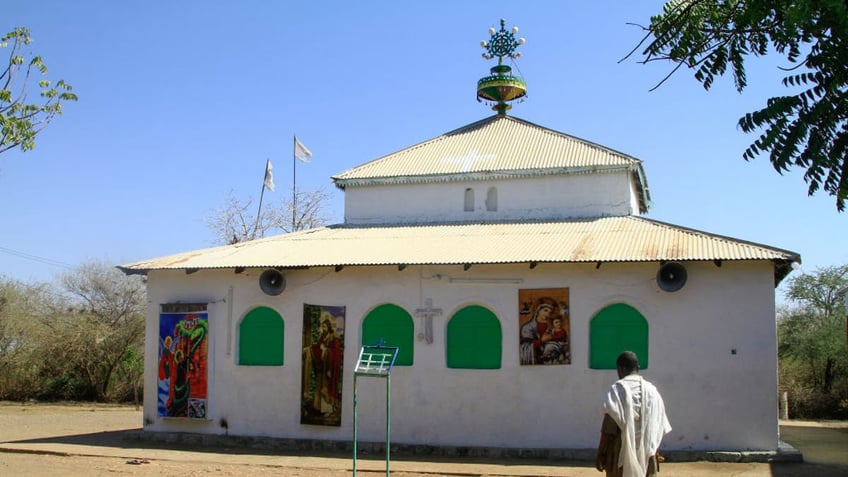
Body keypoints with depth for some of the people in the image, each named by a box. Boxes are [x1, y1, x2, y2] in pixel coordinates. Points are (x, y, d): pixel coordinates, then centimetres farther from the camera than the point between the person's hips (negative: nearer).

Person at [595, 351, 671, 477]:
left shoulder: (617, 390, -9)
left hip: (622, 454, -4)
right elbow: (660, 427, 5)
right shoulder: (651, 390, 3)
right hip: (647, 456, 4)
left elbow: (608, 427, -13)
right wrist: (652, 451, 17)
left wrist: (600, 454, -8)